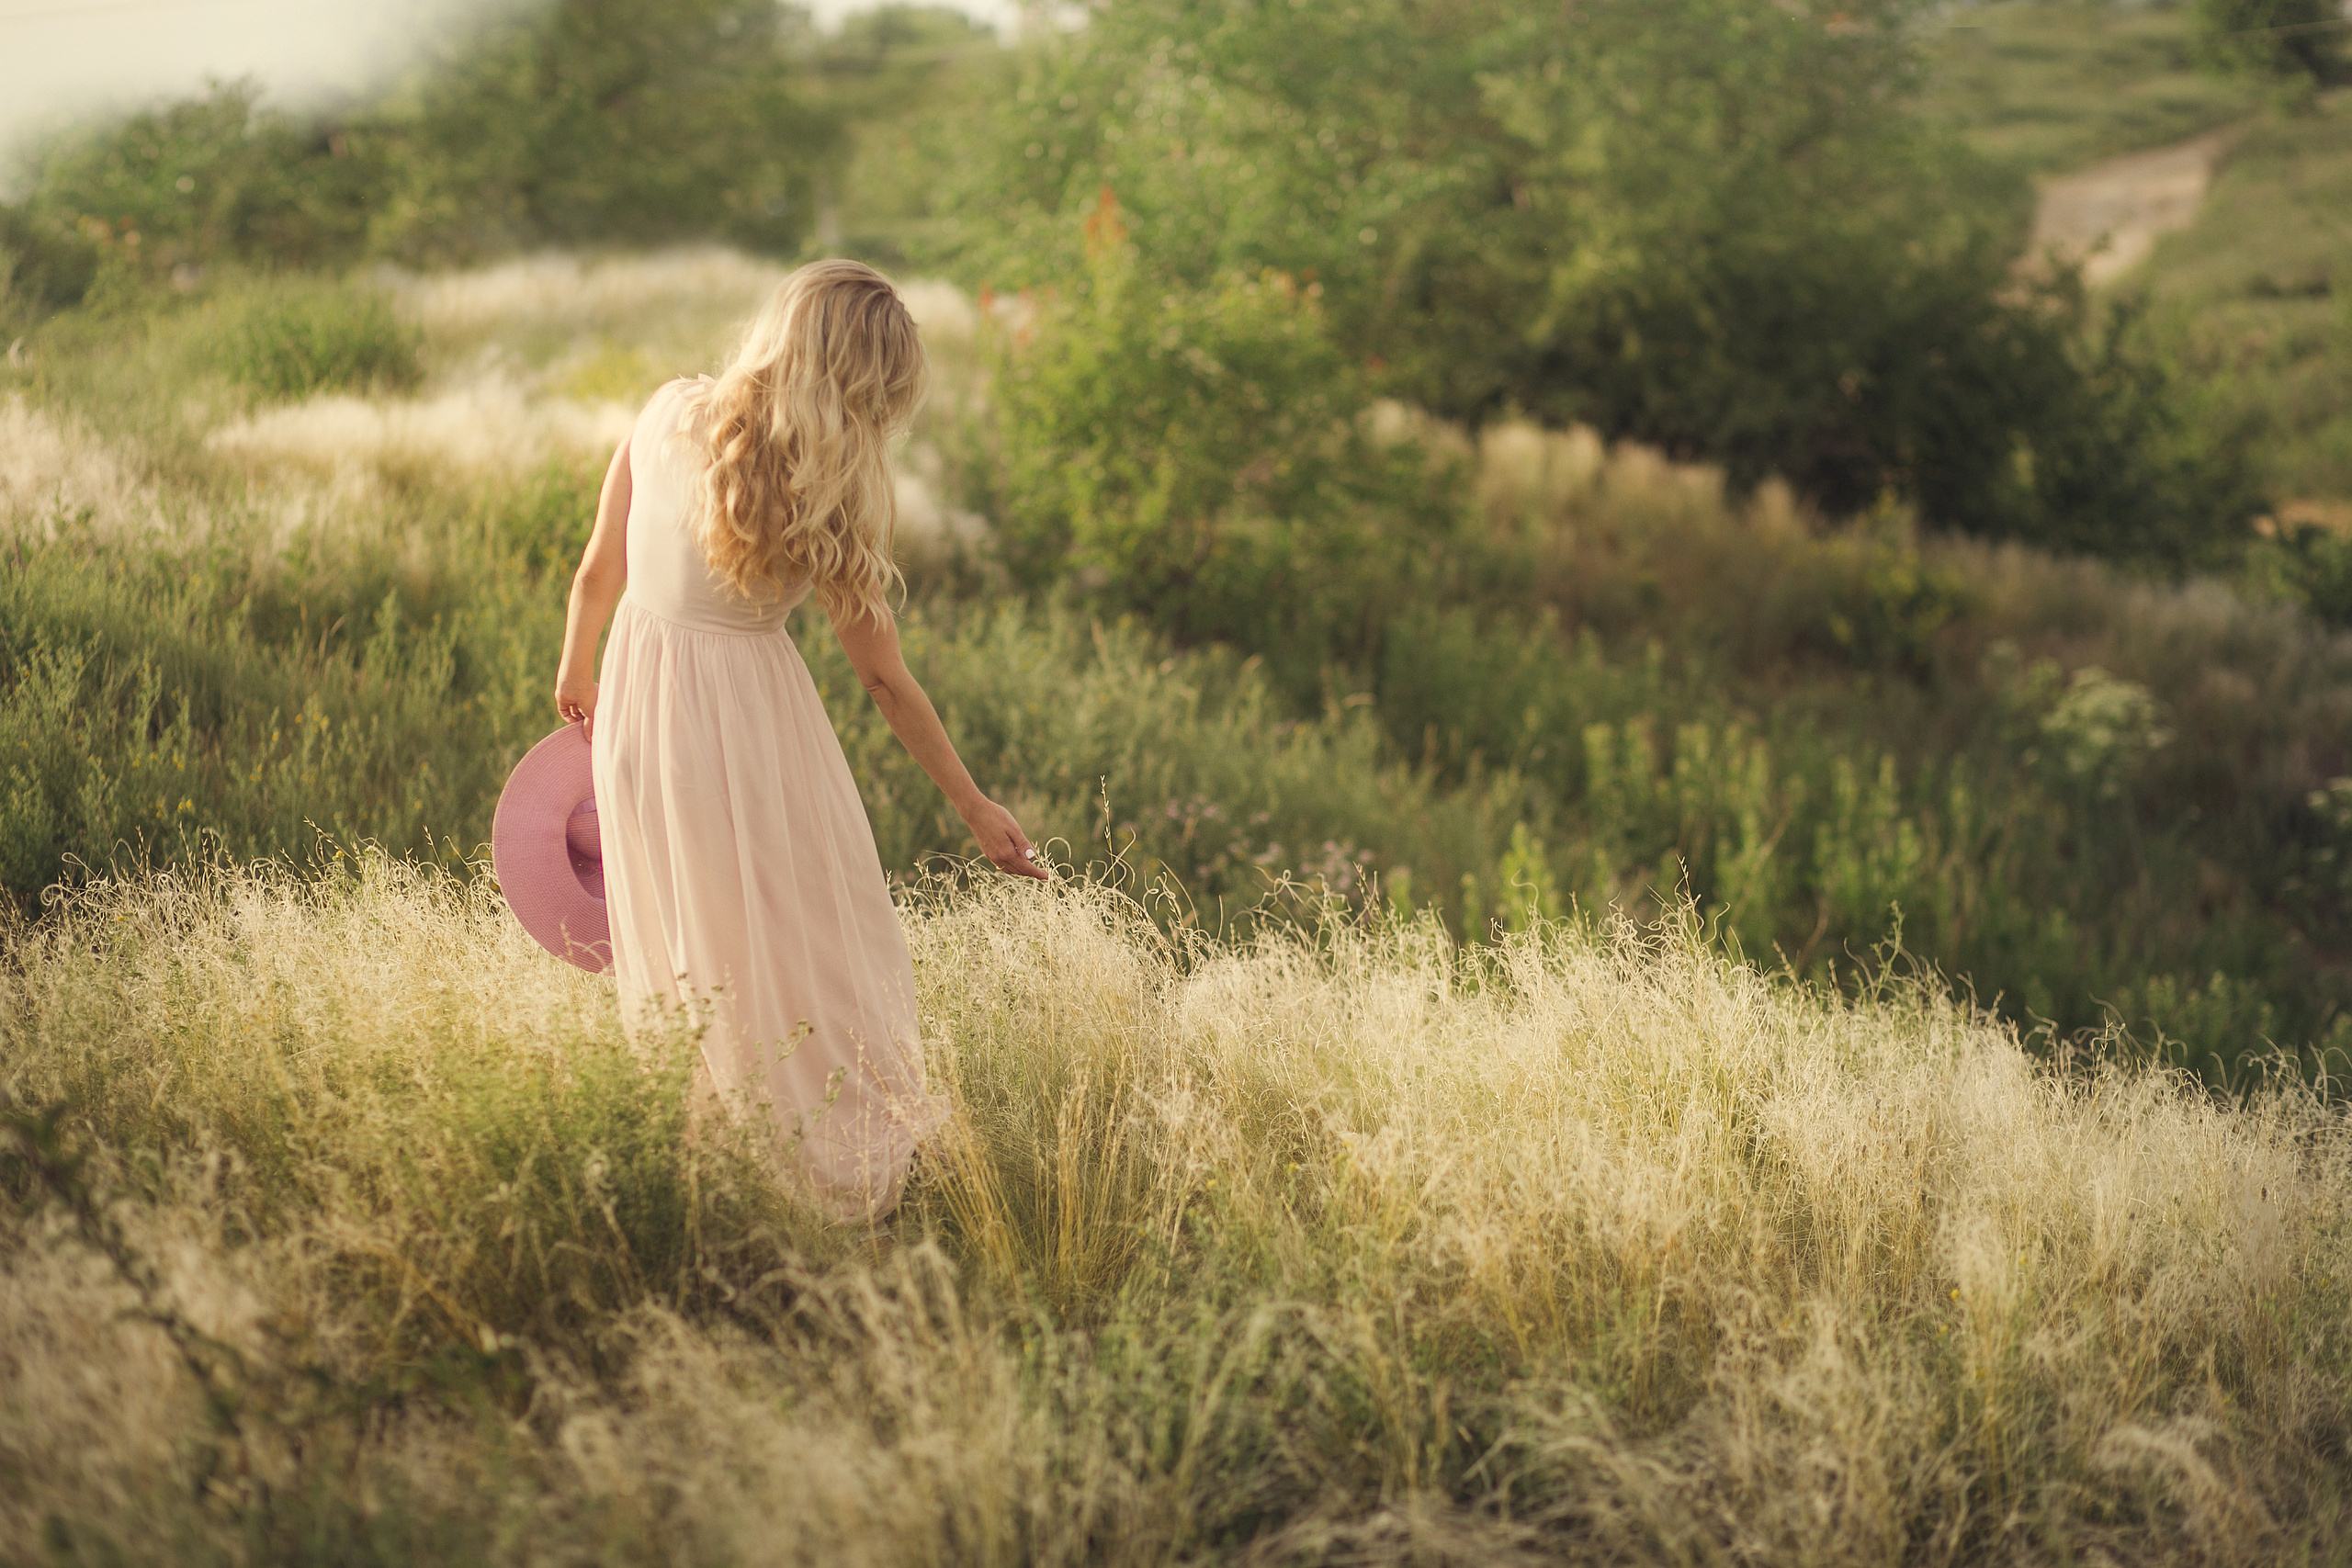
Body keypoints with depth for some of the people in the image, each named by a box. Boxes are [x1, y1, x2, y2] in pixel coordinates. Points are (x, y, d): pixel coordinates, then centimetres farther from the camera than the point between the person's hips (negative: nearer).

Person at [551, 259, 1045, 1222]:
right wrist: (974, 807, 1)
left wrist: (576, 674, 24)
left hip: (636, 705, 5)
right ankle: (845, 1170, 22)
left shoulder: (669, 416, -5)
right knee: (800, 948, 10)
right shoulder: (825, 502, -16)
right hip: (748, 718, -5)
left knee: (674, 948, 19)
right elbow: (885, 679, -9)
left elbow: (598, 573, 5)